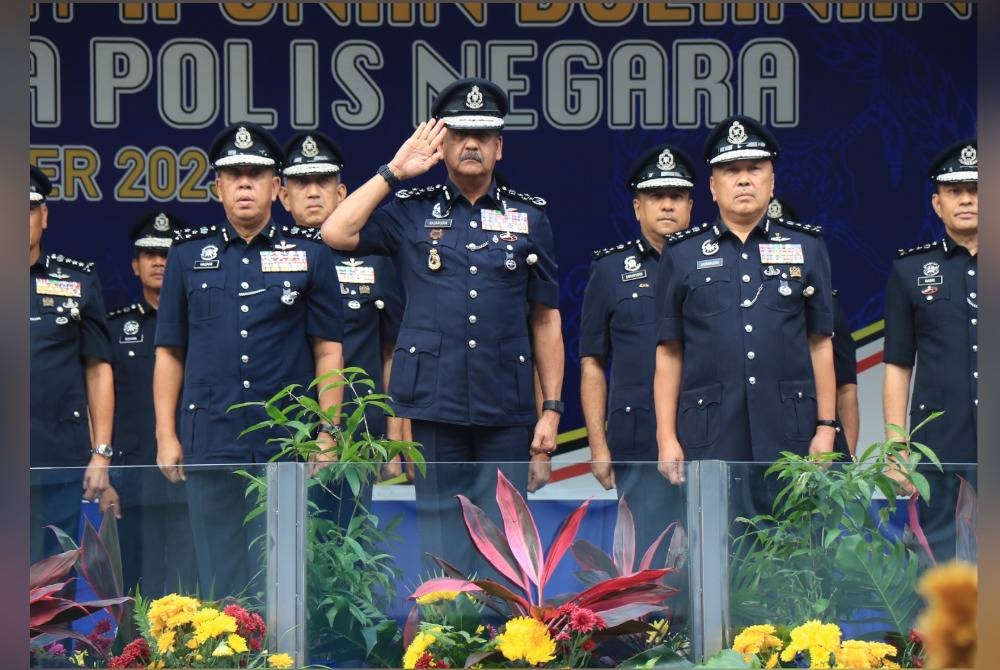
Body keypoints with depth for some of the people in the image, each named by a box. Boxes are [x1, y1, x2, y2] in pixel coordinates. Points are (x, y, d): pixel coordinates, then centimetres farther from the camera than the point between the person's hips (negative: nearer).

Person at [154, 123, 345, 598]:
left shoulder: (309, 254, 7)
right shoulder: (188, 255, 10)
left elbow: (328, 351, 5)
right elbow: (169, 353, 9)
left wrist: (327, 435, -2)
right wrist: (166, 437, 2)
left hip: (287, 446, -1)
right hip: (210, 442, 1)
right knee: (218, 576, 4)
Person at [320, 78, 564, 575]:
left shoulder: (528, 217, 10)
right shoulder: (412, 212, 8)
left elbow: (546, 319, 9)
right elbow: (336, 233, -7)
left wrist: (551, 409, 3)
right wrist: (394, 171, -2)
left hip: (506, 409, 1)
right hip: (435, 407, 0)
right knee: (440, 530, 4)